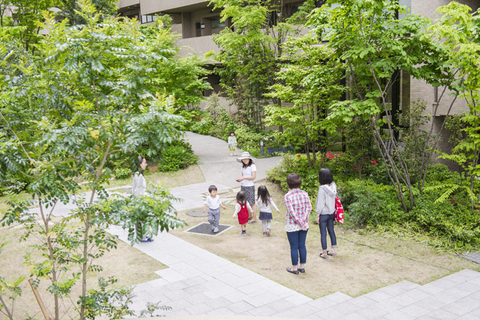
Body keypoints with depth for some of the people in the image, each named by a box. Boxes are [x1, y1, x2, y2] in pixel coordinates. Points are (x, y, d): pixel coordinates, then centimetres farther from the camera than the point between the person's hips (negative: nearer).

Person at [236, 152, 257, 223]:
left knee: (252, 203, 0)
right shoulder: (243, 166, 9)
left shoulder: (252, 166, -11)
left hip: (250, 187, -7)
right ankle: (249, 216, 26)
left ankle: (254, 218, 9)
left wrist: (243, 178, -23)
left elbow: (253, 177, -18)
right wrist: (240, 179, -6)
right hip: (243, 186, 7)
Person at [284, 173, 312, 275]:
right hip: (304, 225, 5)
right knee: (302, 245, 16)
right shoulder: (304, 194, -2)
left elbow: (292, 212, -20)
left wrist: (301, 224, -13)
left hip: (292, 226, -5)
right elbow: (309, 208, -5)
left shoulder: (287, 196, -17)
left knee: (294, 247, 7)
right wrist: (303, 221, -10)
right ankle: (302, 267, 27)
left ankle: (294, 268, 20)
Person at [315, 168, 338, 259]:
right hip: (332, 213, 7)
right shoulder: (333, 186, -4)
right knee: (331, 230, 18)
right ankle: (333, 250, 27)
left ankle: (324, 253, 16)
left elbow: (320, 204, -19)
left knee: (323, 233, 6)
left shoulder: (322, 188, -23)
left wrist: (317, 216, -11)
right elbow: (334, 198, 5)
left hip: (323, 214, -7)